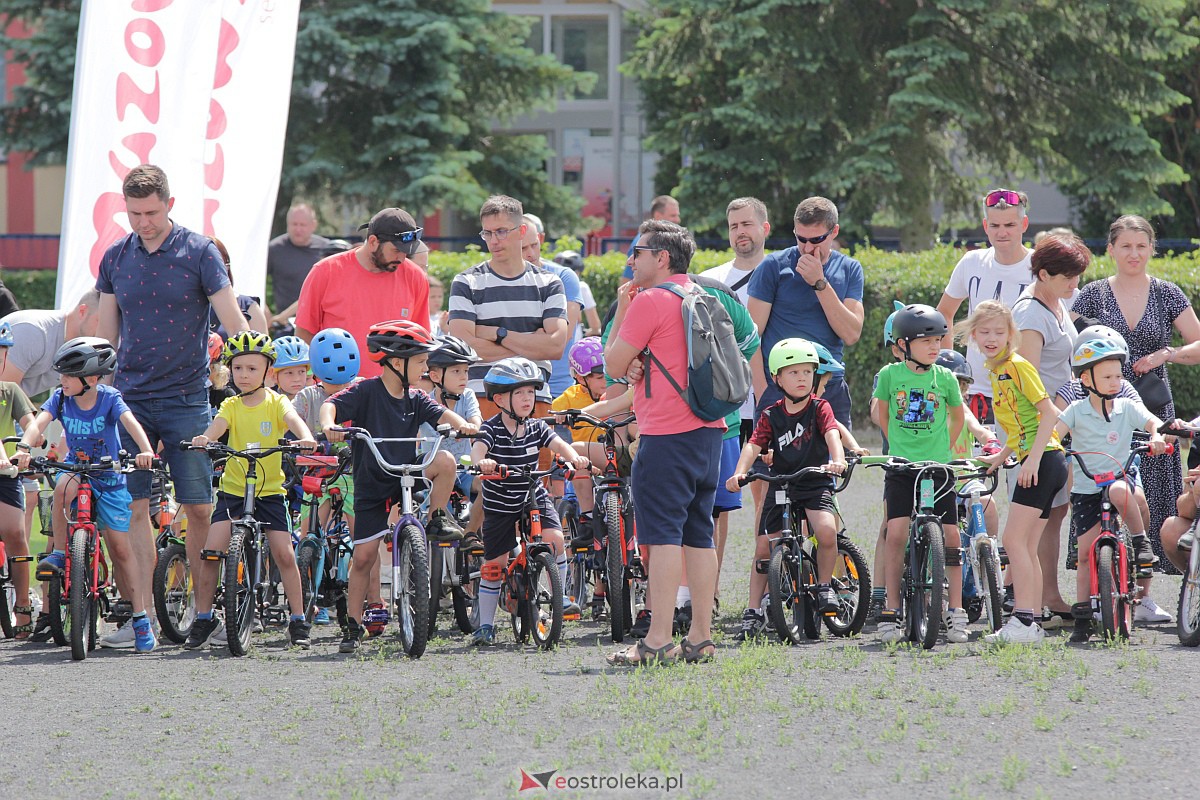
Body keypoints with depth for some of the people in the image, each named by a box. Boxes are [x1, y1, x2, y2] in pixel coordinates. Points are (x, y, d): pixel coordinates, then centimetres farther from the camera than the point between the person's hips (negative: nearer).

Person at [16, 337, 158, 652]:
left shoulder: (109, 398, -18)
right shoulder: (61, 398, -12)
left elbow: (130, 422, -33)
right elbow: (38, 422, -25)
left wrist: (145, 450, -53)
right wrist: (24, 448, -46)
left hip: (109, 477, -2)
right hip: (76, 468, 2)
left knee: (120, 547, -5)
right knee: (64, 487, -36)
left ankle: (140, 618, 1)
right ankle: (59, 553, -19)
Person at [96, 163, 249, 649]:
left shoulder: (198, 253, -4)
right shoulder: (116, 258, 8)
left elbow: (234, 324, -6)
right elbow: (106, 335, 15)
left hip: (185, 398, -3)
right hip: (130, 401, 3)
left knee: (199, 507, -4)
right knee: (136, 506, -1)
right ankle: (143, 614, 2)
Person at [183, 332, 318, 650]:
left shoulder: (276, 402, 0)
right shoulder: (231, 406, 4)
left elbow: (292, 419, -19)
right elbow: (218, 425, -15)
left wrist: (305, 438, -42)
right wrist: (204, 439, -39)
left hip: (270, 490, -1)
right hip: (233, 489, 1)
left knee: (284, 554, -7)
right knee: (210, 553, -10)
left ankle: (298, 621, 6)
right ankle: (203, 619, 3)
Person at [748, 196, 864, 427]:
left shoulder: (849, 270, 8)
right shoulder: (774, 266, 0)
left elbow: (851, 334, -3)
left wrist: (820, 283, -10)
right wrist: (762, 393, -12)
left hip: (831, 391, 3)